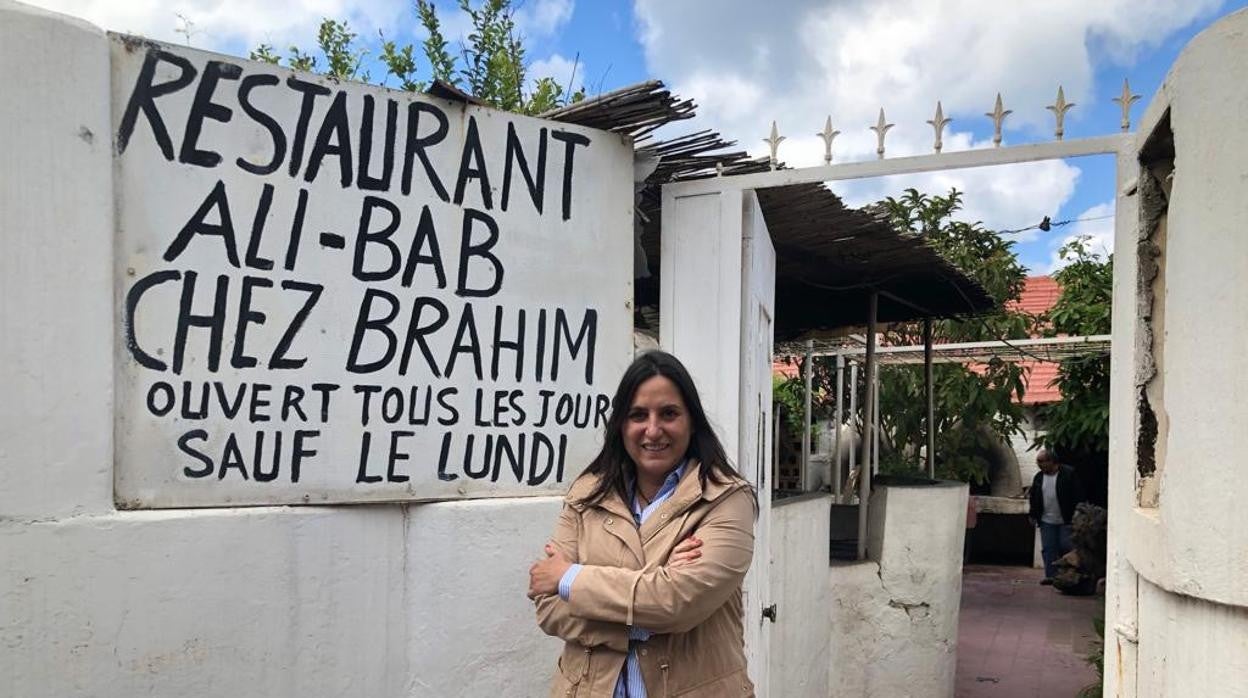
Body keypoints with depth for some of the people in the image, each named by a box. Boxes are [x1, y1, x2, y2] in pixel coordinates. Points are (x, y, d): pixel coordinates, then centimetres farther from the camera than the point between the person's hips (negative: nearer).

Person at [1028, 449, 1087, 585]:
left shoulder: (1068, 473, -7)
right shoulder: (1038, 477, 10)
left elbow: (1078, 495, -8)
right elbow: (1034, 498, 16)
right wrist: (1032, 515, 12)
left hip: (1066, 520, -5)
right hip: (1046, 521, 5)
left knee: (1066, 548, -2)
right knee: (1048, 549, 2)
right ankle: (1051, 575, 6)